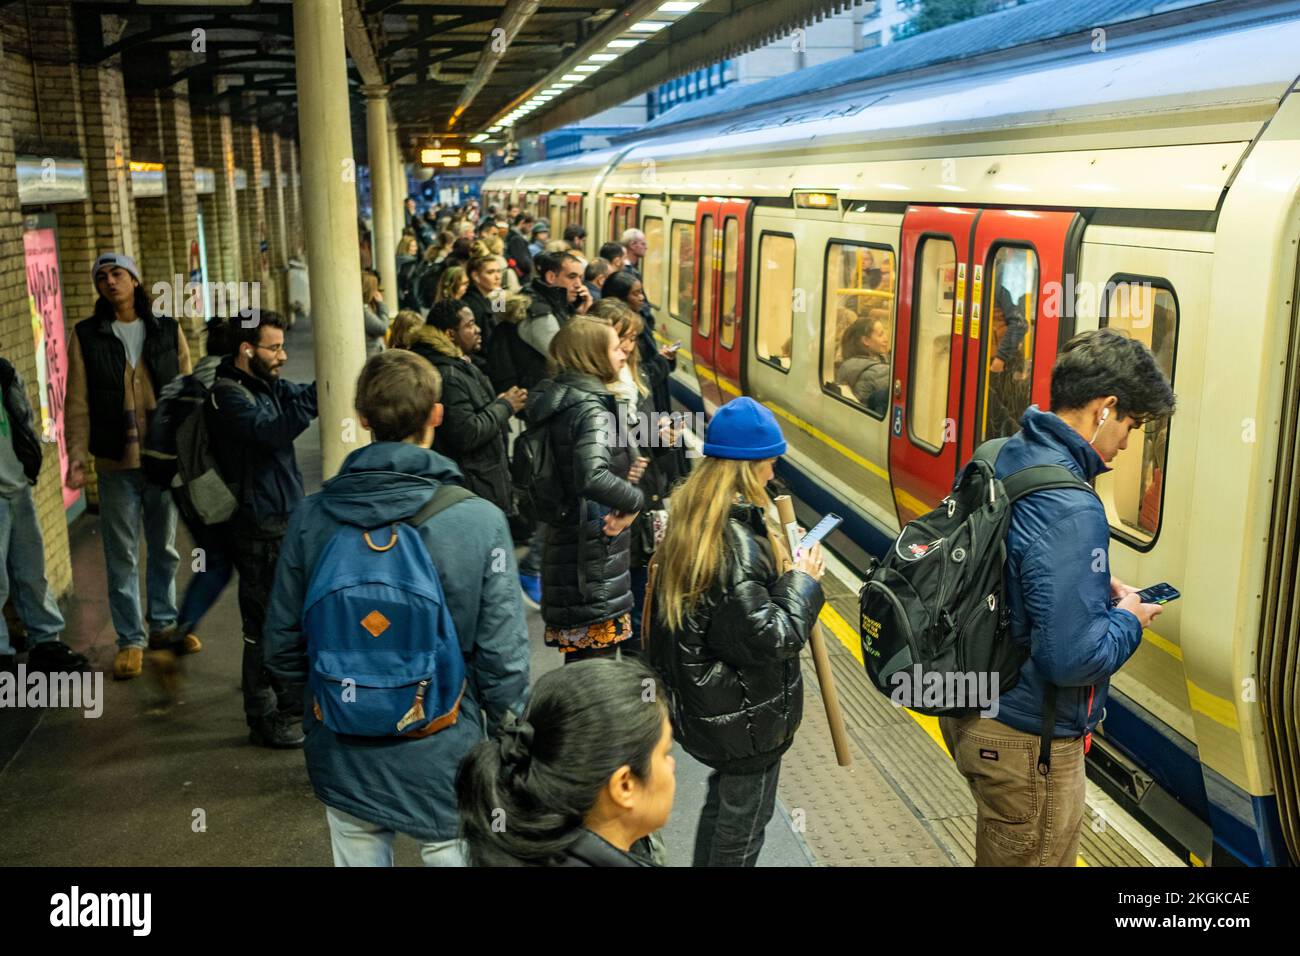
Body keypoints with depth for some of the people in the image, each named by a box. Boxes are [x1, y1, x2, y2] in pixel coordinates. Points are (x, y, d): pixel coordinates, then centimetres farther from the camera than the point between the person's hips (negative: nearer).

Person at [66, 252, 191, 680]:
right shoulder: (86, 335, 0)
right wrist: (77, 454, -11)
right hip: (116, 463, -2)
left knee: (165, 548, 14)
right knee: (122, 556, 4)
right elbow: (78, 402, -2)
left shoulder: (167, 330, 4)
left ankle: (163, 624, 30)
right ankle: (130, 640, 13)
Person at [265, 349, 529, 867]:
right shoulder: (479, 520, -18)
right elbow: (502, 658, -16)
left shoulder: (311, 517, -10)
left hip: (344, 762, 3)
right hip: (445, 760, -2)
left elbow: (283, 648, -3)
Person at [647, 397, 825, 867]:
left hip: (708, 700, 9)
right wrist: (801, 582, -15)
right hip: (744, 714, -9)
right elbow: (765, 639, -27)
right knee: (744, 817, 11)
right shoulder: (736, 542, -29)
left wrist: (780, 563, 2)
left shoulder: (691, 518, -1)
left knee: (724, 796, 26)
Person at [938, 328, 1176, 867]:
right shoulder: (1069, 510, -29)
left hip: (971, 711, 9)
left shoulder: (999, 458, 0)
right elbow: (1069, 658, -30)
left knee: (1002, 849, 28)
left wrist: (1095, 587, 8)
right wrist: (1127, 622, -11)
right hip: (1024, 741, -9)